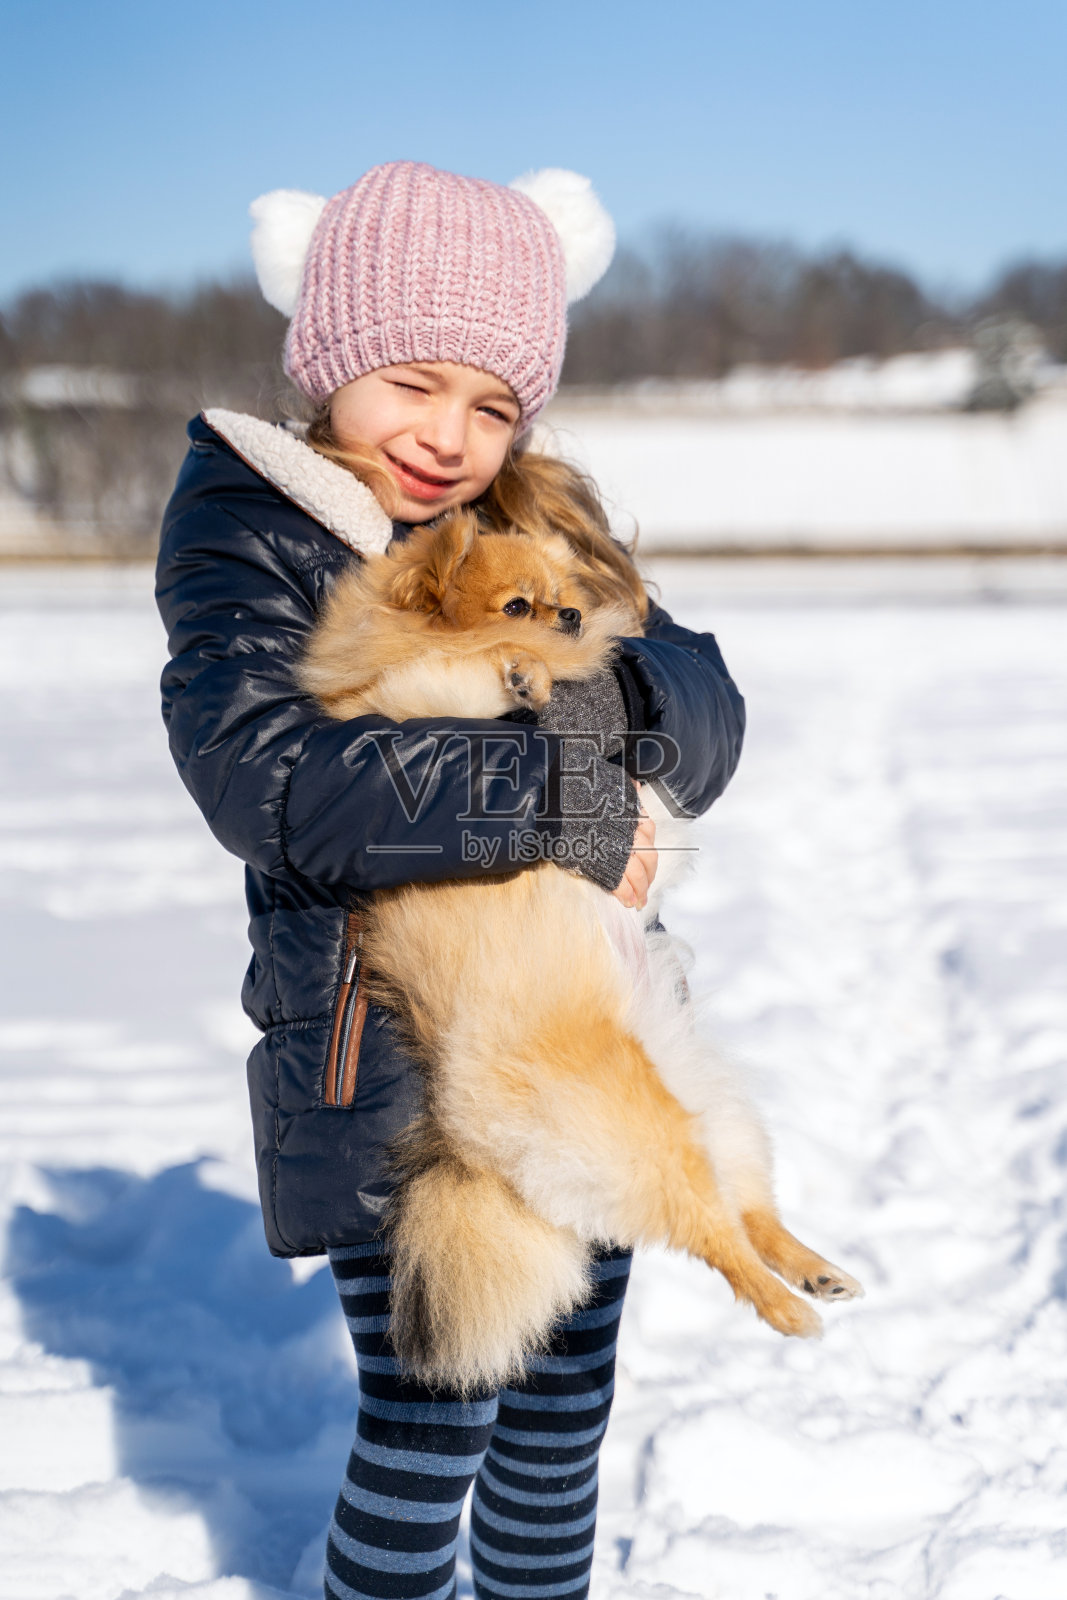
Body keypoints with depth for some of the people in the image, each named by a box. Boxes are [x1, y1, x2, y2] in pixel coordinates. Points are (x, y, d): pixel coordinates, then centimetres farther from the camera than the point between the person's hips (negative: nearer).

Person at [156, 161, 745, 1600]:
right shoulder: (246, 532, -7)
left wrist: (614, 701, -25)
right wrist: (555, 801, -22)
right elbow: (263, 775, -24)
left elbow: (705, 709, 0)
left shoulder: (548, 523, 10)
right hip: (388, 1057, -5)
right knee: (434, 1417, -3)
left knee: (566, 1389, 16)